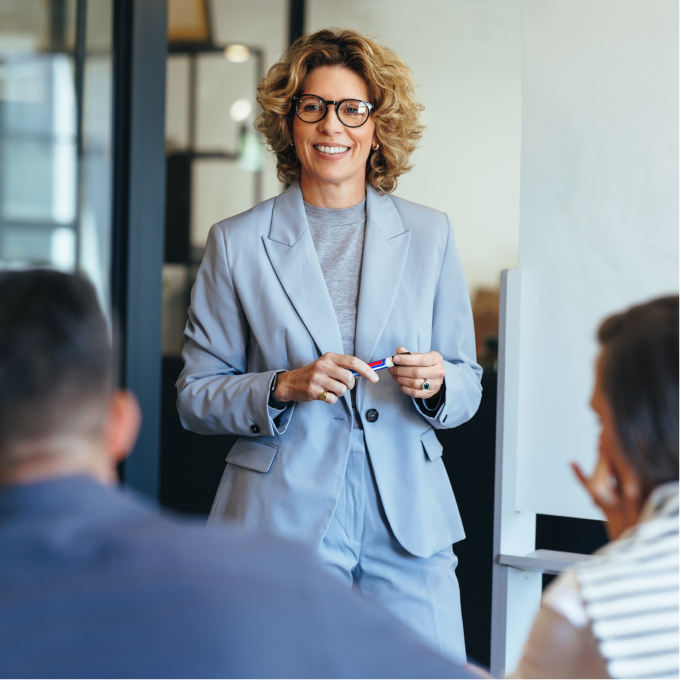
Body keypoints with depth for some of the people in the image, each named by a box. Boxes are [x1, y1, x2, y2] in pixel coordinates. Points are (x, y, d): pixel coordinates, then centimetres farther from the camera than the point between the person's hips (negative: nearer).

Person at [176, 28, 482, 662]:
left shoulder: (429, 235, 9)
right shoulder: (237, 242, 3)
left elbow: (467, 384, 13)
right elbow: (195, 396, 4)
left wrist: (436, 383, -10)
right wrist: (284, 387, -14)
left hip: (407, 521, 2)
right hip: (282, 520, -2)